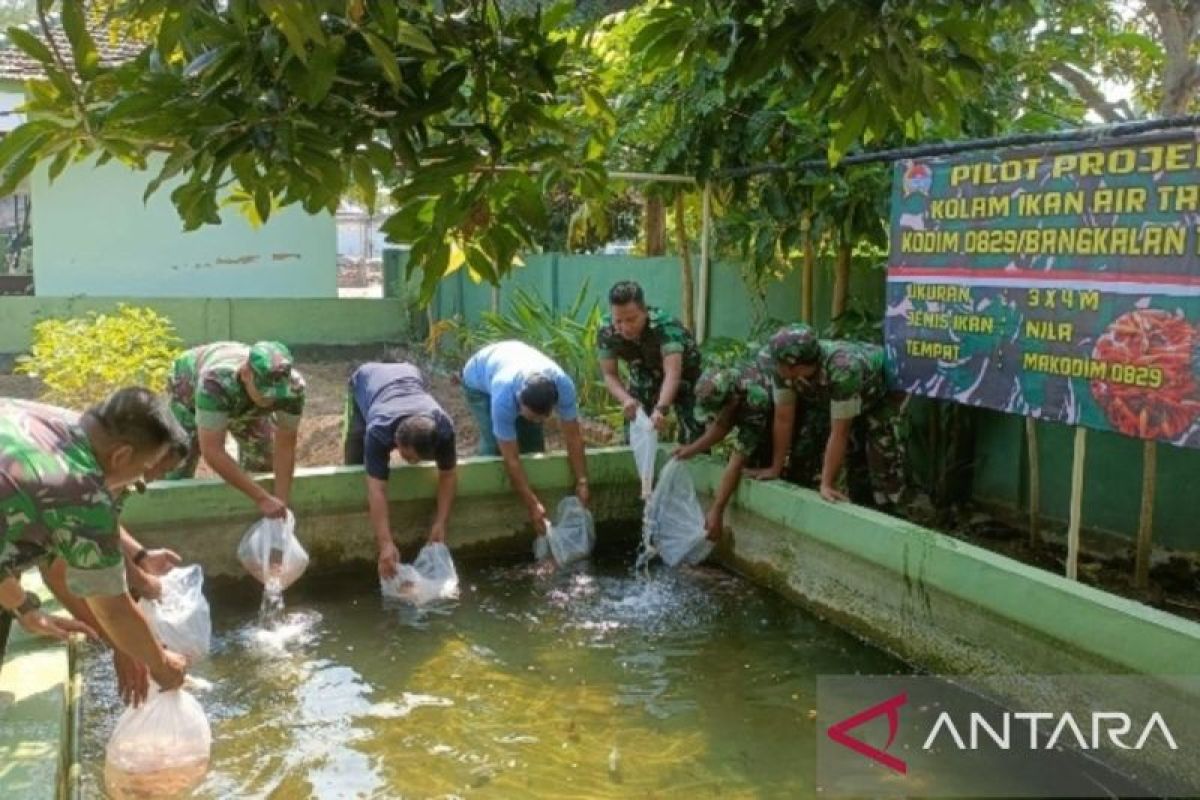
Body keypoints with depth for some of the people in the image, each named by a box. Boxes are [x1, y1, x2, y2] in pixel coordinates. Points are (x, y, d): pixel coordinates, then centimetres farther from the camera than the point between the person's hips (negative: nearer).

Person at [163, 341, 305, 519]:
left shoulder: (292, 386, -38)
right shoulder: (215, 382, -49)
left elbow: (285, 447, -28)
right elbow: (212, 451, -47)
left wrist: (282, 503, -33)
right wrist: (262, 498, -48)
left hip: (243, 402, 3)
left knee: (264, 462, 4)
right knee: (177, 467, -13)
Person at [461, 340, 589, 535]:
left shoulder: (563, 385, -37)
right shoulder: (503, 398, -45)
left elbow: (573, 436, -24)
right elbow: (511, 459, -38)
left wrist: (582, 482, -25)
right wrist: (532, 505, -36)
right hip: (479, 379, -4)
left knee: (533, 442, -6)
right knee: (494, 445, -19)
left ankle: (534, 484, 15)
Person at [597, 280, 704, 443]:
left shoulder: (665, 325, -40)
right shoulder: (606, 333, -28)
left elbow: (672, 373, -50)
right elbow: (610, 375, -23)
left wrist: (661, 408, -66)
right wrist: (626, 399, -44)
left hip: (683, 371, -3)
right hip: (645, 374, 3)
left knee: (693, 441, -11)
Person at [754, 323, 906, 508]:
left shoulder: (842, 370, -46)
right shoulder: (784, 366, -30)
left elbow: (839, 433, -38)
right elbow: (783, 418, -18)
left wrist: (826, 484, -34)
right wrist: (775, 468, -13)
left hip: (885, 388, -6)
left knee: (882, 451, -16)